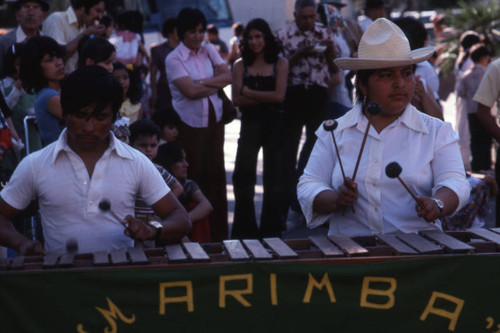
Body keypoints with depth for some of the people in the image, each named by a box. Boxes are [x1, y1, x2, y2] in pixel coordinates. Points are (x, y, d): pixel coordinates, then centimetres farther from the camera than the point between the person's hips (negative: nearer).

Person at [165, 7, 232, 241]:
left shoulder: (209, 51, 8)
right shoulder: (174, 59, -8)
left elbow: (227, 76, -1)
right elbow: (191, 90, -18)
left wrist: (202, 82, -13)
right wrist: (216, 85, -7)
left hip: (214, 119, 5)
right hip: (190, 123, -5)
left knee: (216, 173, 8)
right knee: (194, 176, 0)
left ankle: (219, 233, 14)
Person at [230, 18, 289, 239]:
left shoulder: (280, 63, 5)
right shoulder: (240, 65, 7)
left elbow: (279, 96, -6)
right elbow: (237, 99, -3)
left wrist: (249, 92, -5)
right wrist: (266, 98, -10)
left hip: (275, 124, 0)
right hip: (250, 124, 1)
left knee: (274, 177, 4)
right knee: (243, 176, -2)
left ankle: (271, 229, 14)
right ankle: (245, 230, 9)